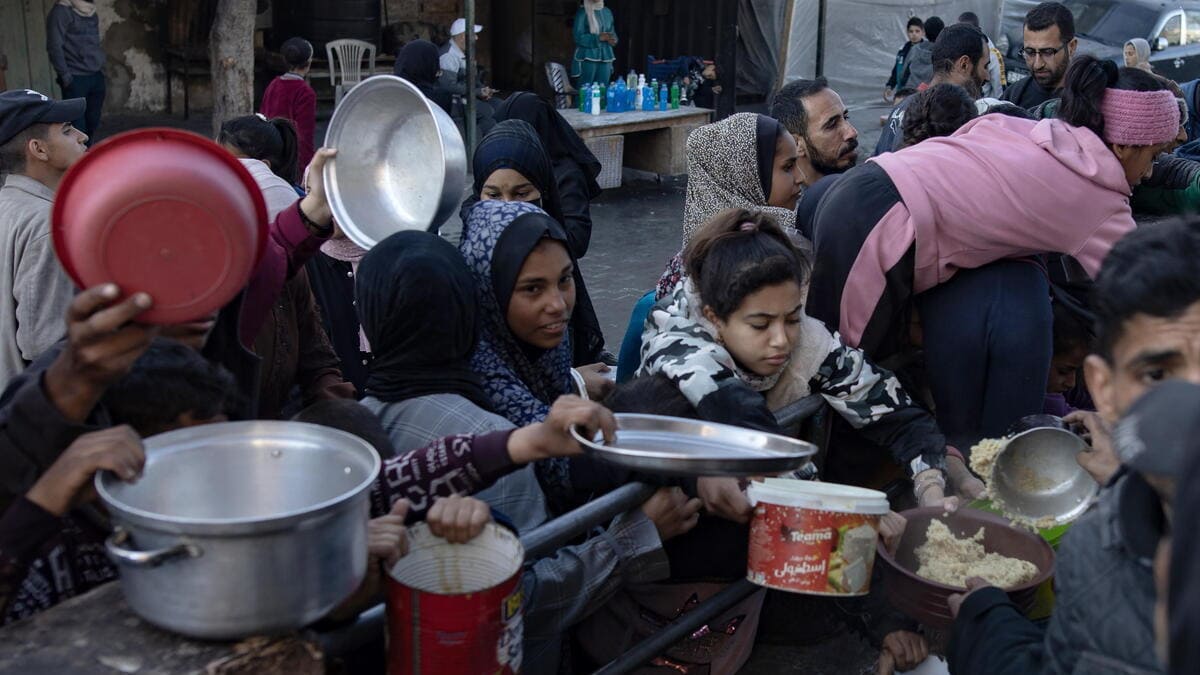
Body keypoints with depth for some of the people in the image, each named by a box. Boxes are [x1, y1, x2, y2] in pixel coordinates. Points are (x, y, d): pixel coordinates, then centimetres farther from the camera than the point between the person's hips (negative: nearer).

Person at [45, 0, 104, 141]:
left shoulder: (92, 13, 15)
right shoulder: (61, 12, -8)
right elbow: (54, 46, -12)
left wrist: (101, 69, 10)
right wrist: (65, 76, -15)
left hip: (96, 77, 7)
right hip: (75, 79, -7)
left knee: (92, 123, 7)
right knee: (78, 127, -9)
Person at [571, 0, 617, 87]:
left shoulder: (607, 12, 14)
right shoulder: (582, 12, -5)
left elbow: (612, 32, 20)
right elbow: (578, 37, -11)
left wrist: (613, 40, -4)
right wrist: (598, 38, -21)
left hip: (605, 58, 5)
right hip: (587, 58, -5)